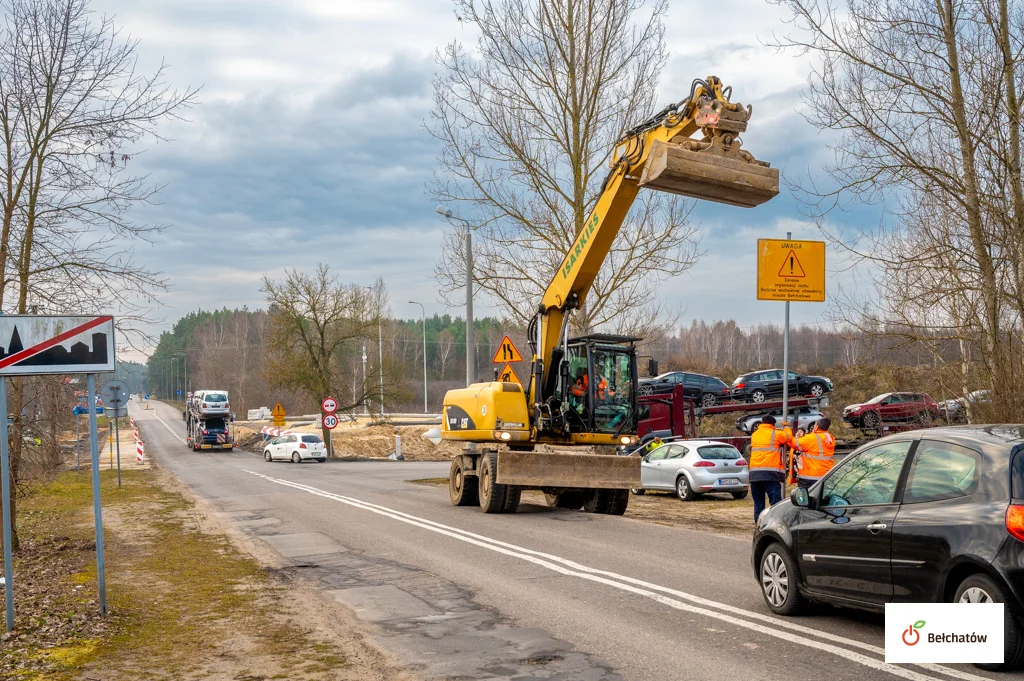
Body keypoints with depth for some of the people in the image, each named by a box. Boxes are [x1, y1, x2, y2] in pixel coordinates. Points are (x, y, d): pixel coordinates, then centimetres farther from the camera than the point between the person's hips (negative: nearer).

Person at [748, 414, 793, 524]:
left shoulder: (754, 435, 18)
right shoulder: (775, 434, 2)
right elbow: (789, 438, 14)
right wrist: (787, 428, 36)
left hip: (754, 473, 5)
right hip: (771, 473, -5)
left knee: (758, 503, 10)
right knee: (775, 502, -7)